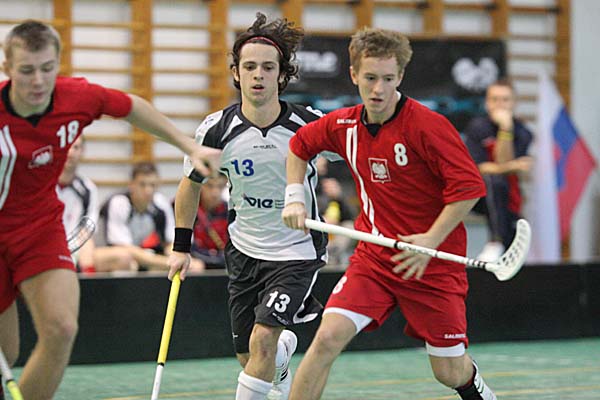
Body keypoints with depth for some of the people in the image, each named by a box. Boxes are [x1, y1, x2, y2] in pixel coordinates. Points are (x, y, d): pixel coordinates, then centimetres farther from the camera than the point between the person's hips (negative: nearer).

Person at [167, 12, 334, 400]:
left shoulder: (312, 124, -16)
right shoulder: (217, 130, -11)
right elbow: (191, 183, 7)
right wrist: (181, 247, 6)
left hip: (298, 252, -3)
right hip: (244, 251, 3)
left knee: (262, 340, -20)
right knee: (249, 356, 11)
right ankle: (284, 350, 48)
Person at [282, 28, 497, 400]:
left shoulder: (427, 125, -17)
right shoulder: (344, 125, 0)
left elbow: (469, 186, -18)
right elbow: (300, 144, 20)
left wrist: (431, 239, -23)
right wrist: (295, 198, 9)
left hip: (433, 265, -3)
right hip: (373, 257, 4)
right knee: (328, 337, -17)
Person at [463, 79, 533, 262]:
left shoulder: (522, 133, -2)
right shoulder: (478, 127, -7)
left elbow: (503, 164, -15)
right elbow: (479, 168, -14)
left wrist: (505, 130, -23)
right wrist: (513, 166, -27)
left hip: (508, 201, 3)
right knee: (495, 181, -37)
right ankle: (496, 243, -37)